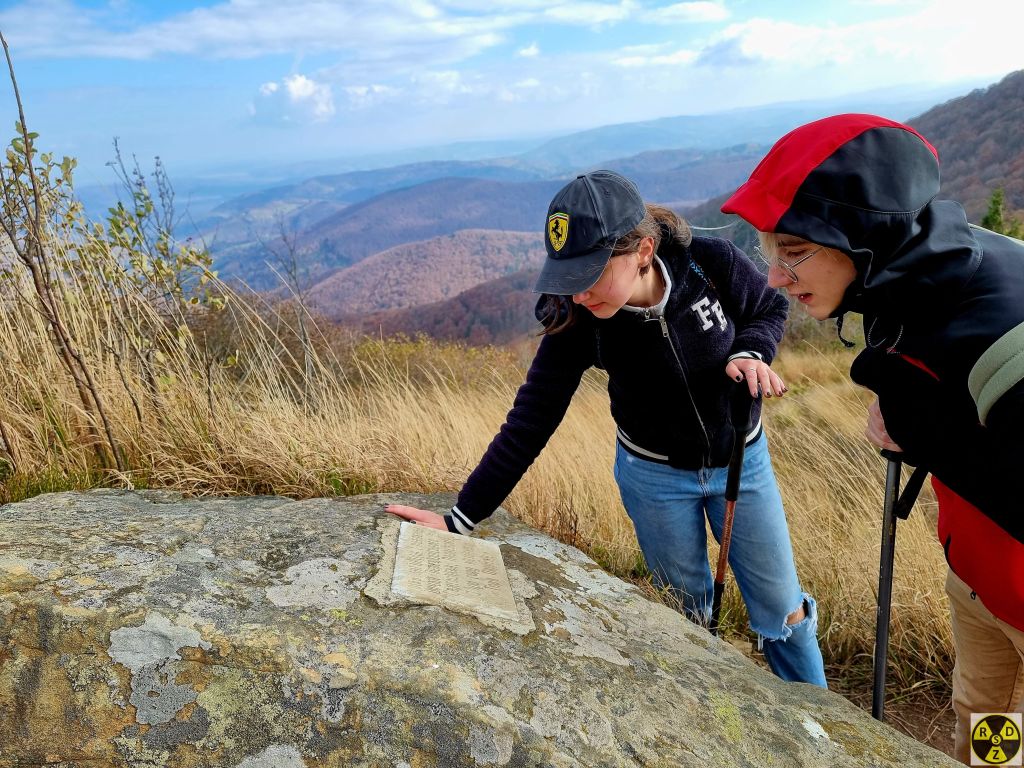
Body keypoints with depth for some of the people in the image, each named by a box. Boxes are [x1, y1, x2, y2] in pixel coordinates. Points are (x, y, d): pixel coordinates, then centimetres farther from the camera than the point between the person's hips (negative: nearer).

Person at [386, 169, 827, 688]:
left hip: (740, 460, 1)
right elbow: (531, 420, -21)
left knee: (781, 610, 14)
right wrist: (461, 518, -23)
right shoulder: (575, 321, -25)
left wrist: (750, 352, -27)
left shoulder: (711, 263, -26)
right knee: (691, 605, 17)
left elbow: (769, 309, -4)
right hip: (655, 475, 0)